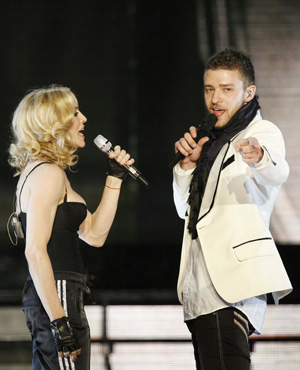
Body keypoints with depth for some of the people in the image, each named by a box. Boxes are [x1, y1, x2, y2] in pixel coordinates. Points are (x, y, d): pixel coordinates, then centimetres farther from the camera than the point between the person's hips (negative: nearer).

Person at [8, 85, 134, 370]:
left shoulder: (39, 170, 20)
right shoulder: (48, 173, -11)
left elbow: (94, 234, 20)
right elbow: (35, 251, -20)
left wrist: (115, 178, 16)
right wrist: (59, 320, -23)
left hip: (57, 298, 10)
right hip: (58, 298, -10)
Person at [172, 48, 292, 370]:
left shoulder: (263, 133, -2)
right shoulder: (214, 141, 23)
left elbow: (276, 174, -27)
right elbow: (185, 209, 23)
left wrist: (260, 159, -51)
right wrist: (188, 164, 6)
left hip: (234, 282, -9)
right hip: (202, 286, 9)